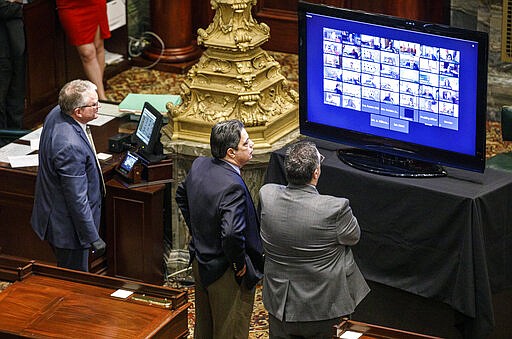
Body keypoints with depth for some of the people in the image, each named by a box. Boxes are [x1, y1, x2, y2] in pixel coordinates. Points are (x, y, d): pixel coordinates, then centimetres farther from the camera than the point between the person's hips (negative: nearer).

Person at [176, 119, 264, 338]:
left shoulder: (199, 165, -4)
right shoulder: (233, 187, -30)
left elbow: (181, 195, 16)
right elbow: (232, 235, -38)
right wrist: (240, 263, -20)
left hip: (200, 261, 8)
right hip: (226, 273, -8)